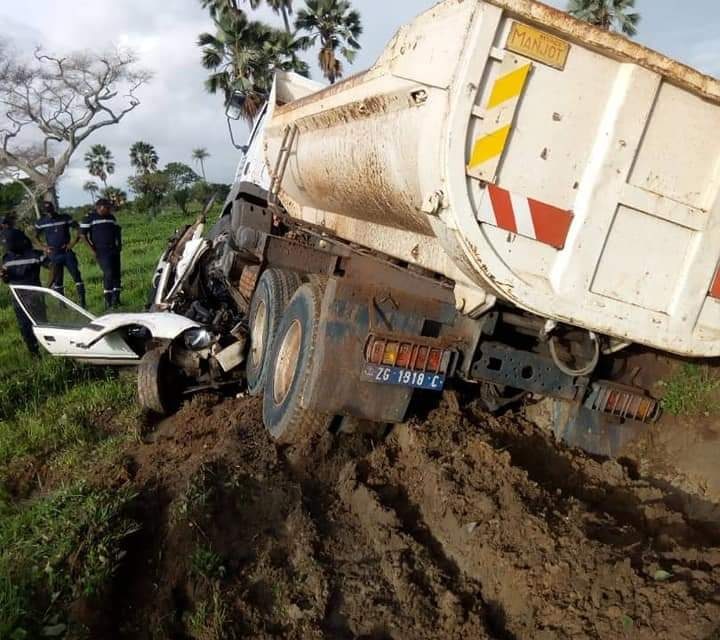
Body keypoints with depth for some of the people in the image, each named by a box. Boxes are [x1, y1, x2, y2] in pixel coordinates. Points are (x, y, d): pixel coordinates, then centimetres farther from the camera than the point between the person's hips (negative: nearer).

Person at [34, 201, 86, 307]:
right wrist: (44, 247, 2)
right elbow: (35, 236, 15)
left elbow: (79, 229, 3)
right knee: (57, 280, 4)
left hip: (67, 252, -1)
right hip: (54, 255, 1)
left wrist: (73, 242, -6)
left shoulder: (65, 218, 1)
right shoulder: (41, 222, 4)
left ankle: (82, 302, -5)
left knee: (77, 276, -7)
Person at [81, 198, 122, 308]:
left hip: (114, 250, 6)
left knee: (116, 274, 5)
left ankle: (116, 299, 14)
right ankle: (108, 301, -11)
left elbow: (118, 231, 27)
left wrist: (119, 244, 14)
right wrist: (92, 249, -9)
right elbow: (83, 234, -4)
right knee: (108, 273, -17)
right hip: (101, 251, -6)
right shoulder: (90, 217, -2)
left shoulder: (111, 217, 16)